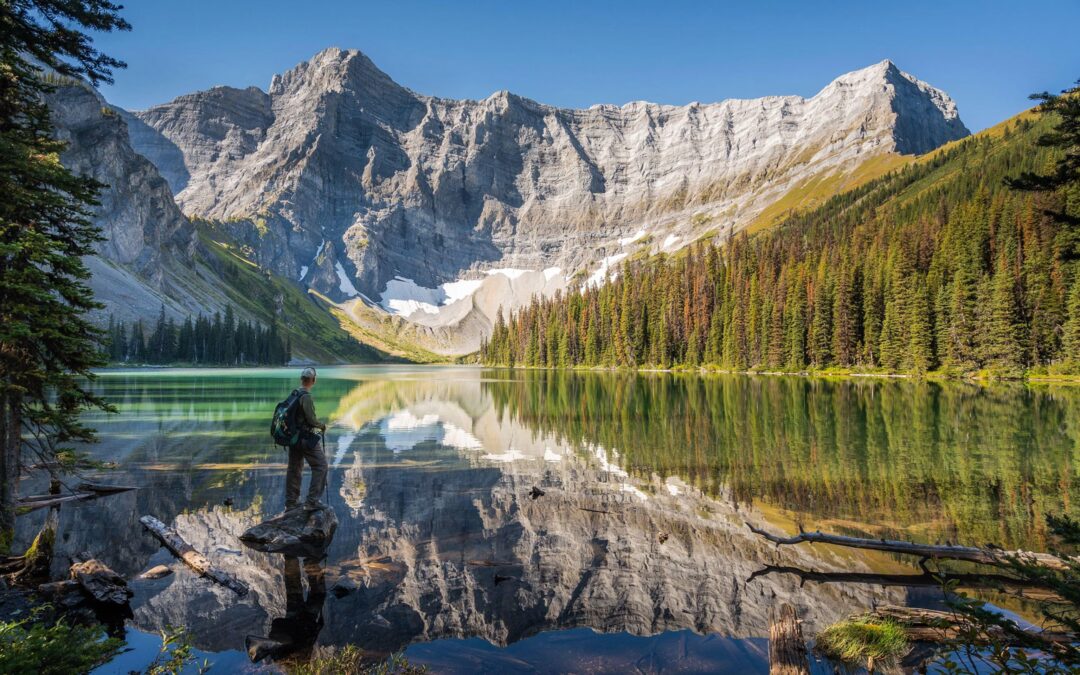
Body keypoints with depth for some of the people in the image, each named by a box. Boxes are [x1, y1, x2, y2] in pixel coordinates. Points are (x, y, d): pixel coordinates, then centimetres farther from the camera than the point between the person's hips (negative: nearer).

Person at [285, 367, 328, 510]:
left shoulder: (293, 395, 7)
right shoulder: (306, 396, -18)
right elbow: (311, 419, -20)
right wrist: (322, 425, -1)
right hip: (306, 438, -9)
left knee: (294, 469, 16)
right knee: (320, 466, -3)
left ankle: (291, 502, 24)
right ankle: (312, 501, -6)